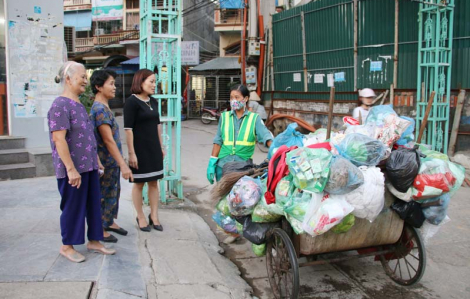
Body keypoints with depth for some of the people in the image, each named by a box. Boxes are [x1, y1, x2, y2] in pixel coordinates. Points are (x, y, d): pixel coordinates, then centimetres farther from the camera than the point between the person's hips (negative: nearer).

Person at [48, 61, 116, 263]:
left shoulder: (79, 105, 14)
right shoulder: (60, 105, -15)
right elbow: (58, 139, -21)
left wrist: (97, 161, 19)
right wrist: (71, 169, -24)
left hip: (89, 166, 9)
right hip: (73, 169, -9)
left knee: (93, 205, 14)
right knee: (73, 207, 4)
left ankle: (94, 241, 27)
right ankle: (67, 246, 21)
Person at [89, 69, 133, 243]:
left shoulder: (104, 107, 10)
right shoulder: (100, 109, -20)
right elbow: (108, 140, -26)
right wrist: (123, 165, -27)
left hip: (112, 161, 9)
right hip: (106, 162, -9)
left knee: (113, 193, 19)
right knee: (106, 195, 2)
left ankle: (110, 222, 33)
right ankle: (100, 230, 16)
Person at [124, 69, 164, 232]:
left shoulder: (153, 101, 9)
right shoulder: (131, 102, -12)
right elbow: (128, 129, -16)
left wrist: (161, 147, 14)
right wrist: (131, 153, -18)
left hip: (154, 148, 7)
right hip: (139, 149, -6)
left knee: (154, 182, 10)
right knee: (139, 183, 6)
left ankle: (154, 216, 21)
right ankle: (141, 218, 19)